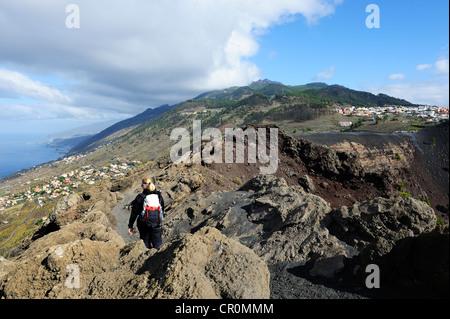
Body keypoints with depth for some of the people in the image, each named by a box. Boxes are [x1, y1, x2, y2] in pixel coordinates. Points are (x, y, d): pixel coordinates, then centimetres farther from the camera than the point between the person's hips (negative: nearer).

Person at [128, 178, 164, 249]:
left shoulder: (140, 198, -13)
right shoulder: (159, 196, -4)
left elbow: (134, 213, -8)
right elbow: (162, 210, 7)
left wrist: (130, 226, 2)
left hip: (144, 225, -1)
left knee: (146, 244, 17)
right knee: (158, 245, 12)